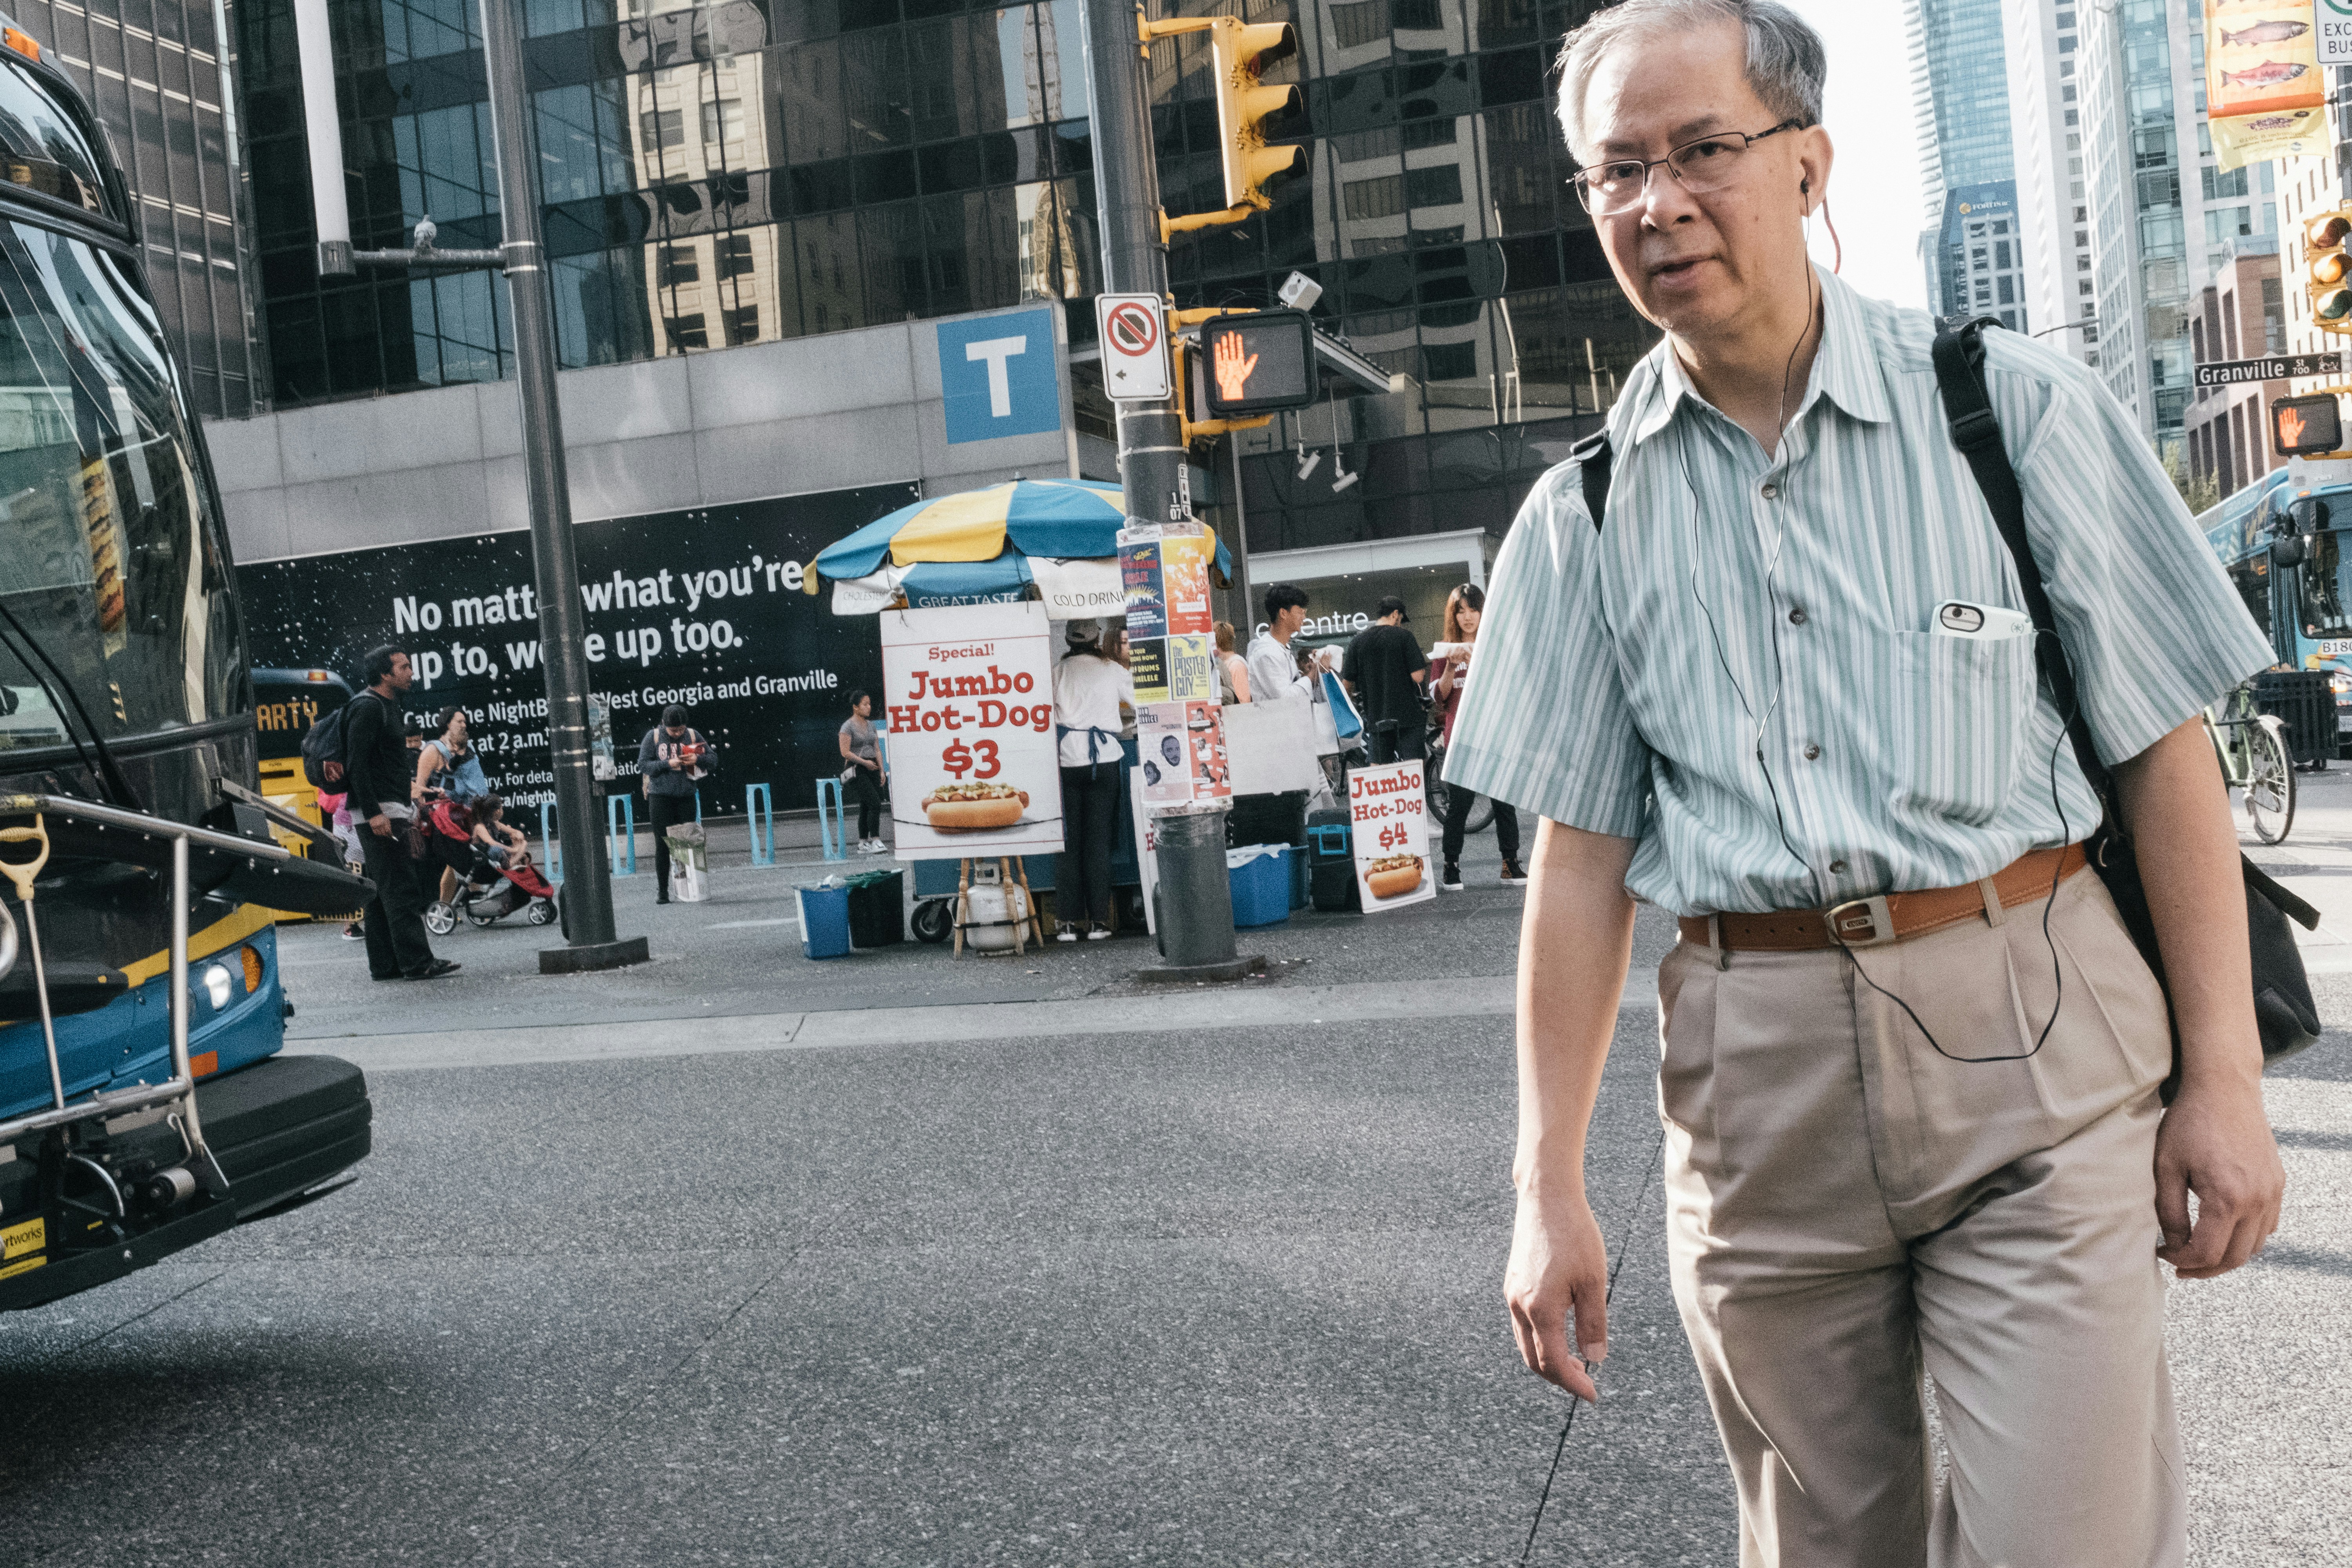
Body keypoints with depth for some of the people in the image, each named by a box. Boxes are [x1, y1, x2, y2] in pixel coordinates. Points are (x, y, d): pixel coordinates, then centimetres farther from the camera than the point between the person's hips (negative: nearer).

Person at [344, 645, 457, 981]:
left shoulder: (386, 706, 20)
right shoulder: (368, 707, -11)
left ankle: (384, 965, 13)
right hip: (380, 812, -11)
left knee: (380, 891, 10)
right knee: (401, 889, -11)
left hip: (389, 812, 11)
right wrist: (374, 812, -24)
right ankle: (417, 962, -11)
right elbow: (356, 764, -19)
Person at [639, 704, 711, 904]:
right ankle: (662, 891, 3)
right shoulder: (653, 736, 0)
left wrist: (697, 759, -13)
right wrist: (668, 764, -17)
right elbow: (643, 765, -5)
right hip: (660, 797, -2)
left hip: (686, 797, 2)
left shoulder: (693, 735, 6)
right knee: (662, 844, -2)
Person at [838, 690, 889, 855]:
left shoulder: (871, 725, 15)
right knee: (875, 803, -18)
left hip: (872, 769, 7)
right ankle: (875, 841, -17)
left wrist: (882, 771, 7)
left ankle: (863, 844, 12)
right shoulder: (848, 727, -6)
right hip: (857, 771, -7)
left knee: (866, 807, 7)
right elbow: (845, 752, -11)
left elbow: (877, 750, 16)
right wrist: (864, 762, -15)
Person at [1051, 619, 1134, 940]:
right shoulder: (1112, 670, 3)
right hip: (1104, 757, -1)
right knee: (1099, 841, 2)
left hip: (1067, 759, 1)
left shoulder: (1058, 671, 6)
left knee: (1069, 841, 5)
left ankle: (1066, 922, 3)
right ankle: (1098, 920, 1)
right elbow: (1139, 705, 13)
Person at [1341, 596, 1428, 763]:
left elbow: (1347, 684, 6)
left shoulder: (1357, 641, 5)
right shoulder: (1403, 636, -5)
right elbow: (1418, 677, -11)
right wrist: (1424, 662, 11)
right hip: (1407, 714, -3)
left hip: (1376, 718, 3)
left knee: (1377, 766, 6)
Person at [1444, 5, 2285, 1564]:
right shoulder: (1583, 519, 6)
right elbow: (1582, 862, 5)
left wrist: (2224, 1079, -3)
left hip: (2029, 1041, -2)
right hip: (1756, 1072, 2)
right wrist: (1550, 1188, 2)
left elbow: (2166, 753, 2)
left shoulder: (2016, 404, 1)